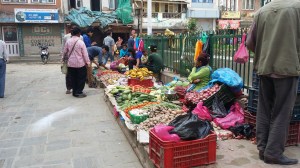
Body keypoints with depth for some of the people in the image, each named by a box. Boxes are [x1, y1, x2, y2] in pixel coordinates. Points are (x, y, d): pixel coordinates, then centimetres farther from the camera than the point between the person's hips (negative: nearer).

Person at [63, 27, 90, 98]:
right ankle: (79, 92, 6)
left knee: (73, 78, 14)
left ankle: (74, 92, 21)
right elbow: (85, 53, -11)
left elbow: (65, 51, 8)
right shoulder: (81, 42, -14)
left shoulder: (68, 41, -2)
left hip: (71, 63, 4)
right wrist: (88, 62, -2)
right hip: (80, 63, -4)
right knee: (81, 78, 7)